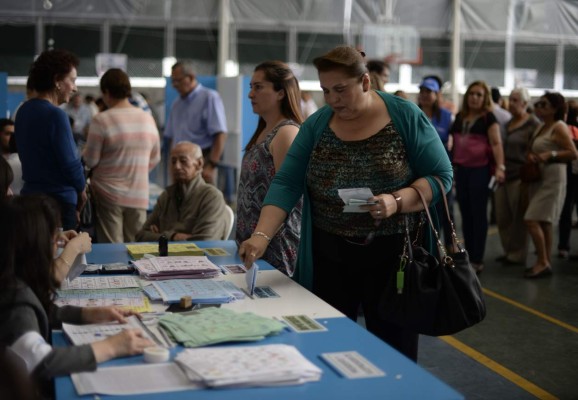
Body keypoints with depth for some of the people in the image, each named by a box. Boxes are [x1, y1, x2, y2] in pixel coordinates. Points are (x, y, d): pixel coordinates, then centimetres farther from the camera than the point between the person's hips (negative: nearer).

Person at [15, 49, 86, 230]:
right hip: (58, 201, -9)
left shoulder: (23, 111, 9)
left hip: (30, 195, 9)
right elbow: (70, 162, -18)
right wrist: (81, 190, 2)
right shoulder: (55, 115, -18)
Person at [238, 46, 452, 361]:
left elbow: (440, 176, -4)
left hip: (391, 254, -2)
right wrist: (262, 235, -20)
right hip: (329, 256, 2)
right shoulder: (316, 125, 1)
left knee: (394, 353, 5)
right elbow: (286, 183, -5)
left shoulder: (406, 116, -6)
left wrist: (397, 201, -22)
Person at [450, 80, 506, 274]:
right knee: (465, 214, 9)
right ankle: (469, 257, 18)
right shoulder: (460, 116, 12)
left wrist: (500, 167, -23)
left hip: (480, 169, -6)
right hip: (461, 169, 6)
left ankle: (478, 260, 3)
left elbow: (496, 143, -12)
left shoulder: (488, 118, -4)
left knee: (478, 213, -2)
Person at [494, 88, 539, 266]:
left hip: (519, 177, -6)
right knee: (502, 216, 8)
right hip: (502, 175, 6)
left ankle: (517, 254, 10)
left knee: (518, 218, 0)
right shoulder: (506, 122, 15)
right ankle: (509, 251, 20)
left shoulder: (533, 124, -3)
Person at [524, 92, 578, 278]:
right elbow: (532, 149, 21)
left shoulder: (559, 127, -11)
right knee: (543, 222, 10)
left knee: (532, 220, -14)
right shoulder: (540, 127, 15)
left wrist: (550, 155, -24)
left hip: (552, 179, -9)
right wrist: (530, 156, -1)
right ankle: (545, 263, 15)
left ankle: (543, 263, -6)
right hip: (538, 178, 9)